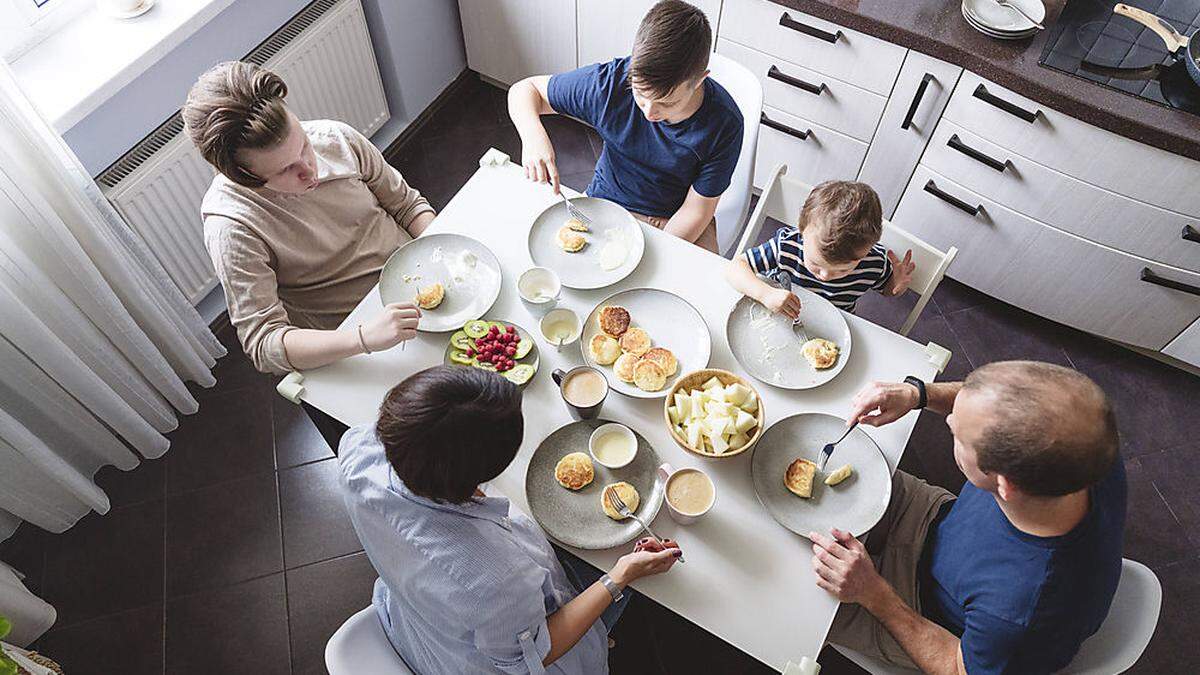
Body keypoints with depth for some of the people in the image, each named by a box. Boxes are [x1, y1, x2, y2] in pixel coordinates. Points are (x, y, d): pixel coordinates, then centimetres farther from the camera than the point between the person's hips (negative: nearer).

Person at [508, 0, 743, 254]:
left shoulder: (724, 125, -24)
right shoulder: (610, 82, -23)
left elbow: (696, 210, -14)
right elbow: (525, 89, -10)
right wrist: (533, 135, -32)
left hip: (677, 223, 0)